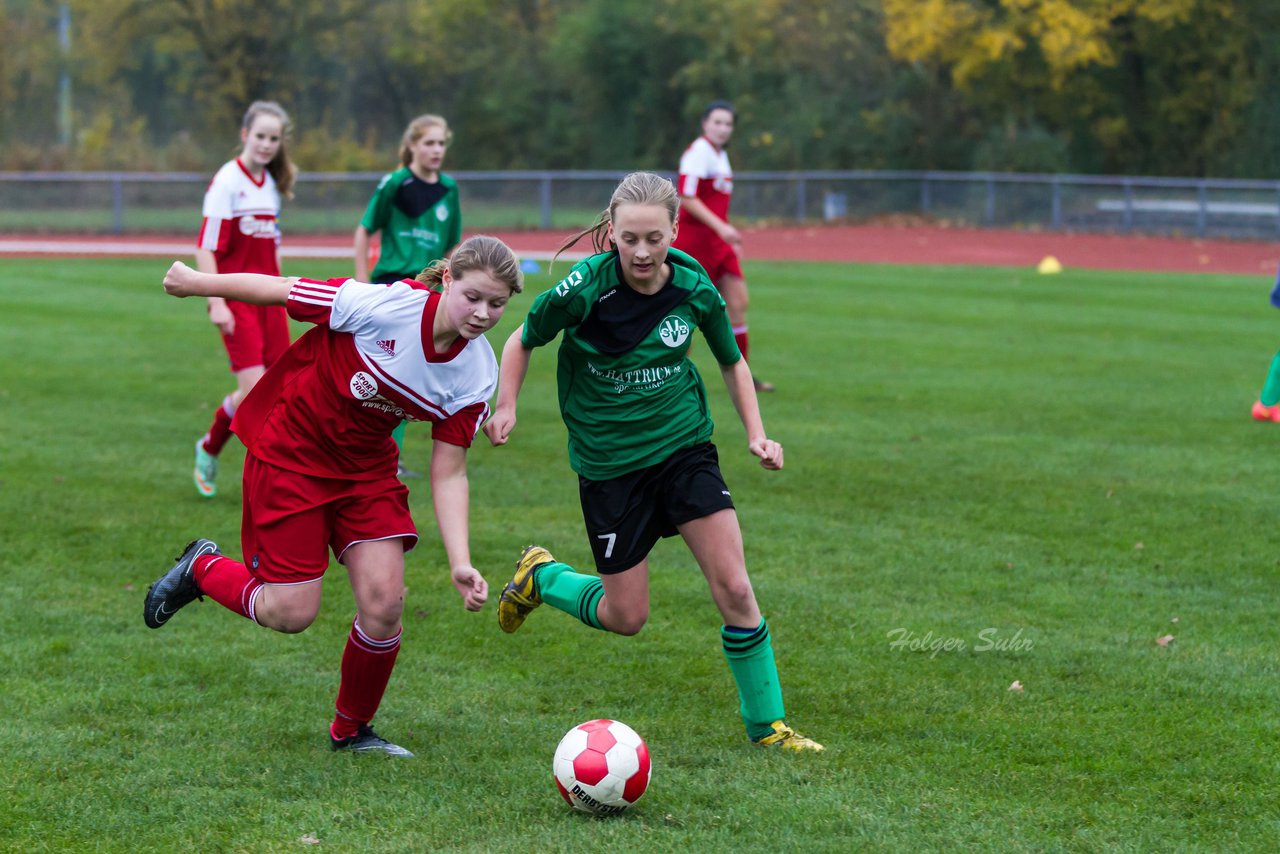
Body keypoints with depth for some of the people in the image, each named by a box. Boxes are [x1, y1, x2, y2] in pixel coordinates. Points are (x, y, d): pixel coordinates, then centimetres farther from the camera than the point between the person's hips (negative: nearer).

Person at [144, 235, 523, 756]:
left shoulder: (477, 376, -13)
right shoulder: (385, 305, -29)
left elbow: (448, 473, -8)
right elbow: (277, 290, -17)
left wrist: (460, 562, -19)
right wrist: (196, 282, -5)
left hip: (366, 467, 5)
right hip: (287, 449, -5)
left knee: (384, 603, -7)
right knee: (291, 613, -6)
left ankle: (351, 731, 18)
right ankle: (202, 570, 26)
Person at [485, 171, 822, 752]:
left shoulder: (694, 287, -10)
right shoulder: (585, 287, -19)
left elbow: (731, 361, 9)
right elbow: (523, 340, -1)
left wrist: (756, 434, 0)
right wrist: (506, 409, -12)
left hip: (684, 447, 2)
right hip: (608, 461, -2)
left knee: (733, 587, -9)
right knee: (625, 617, 3)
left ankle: (766, 724, 7)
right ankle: (541, 576, 34)